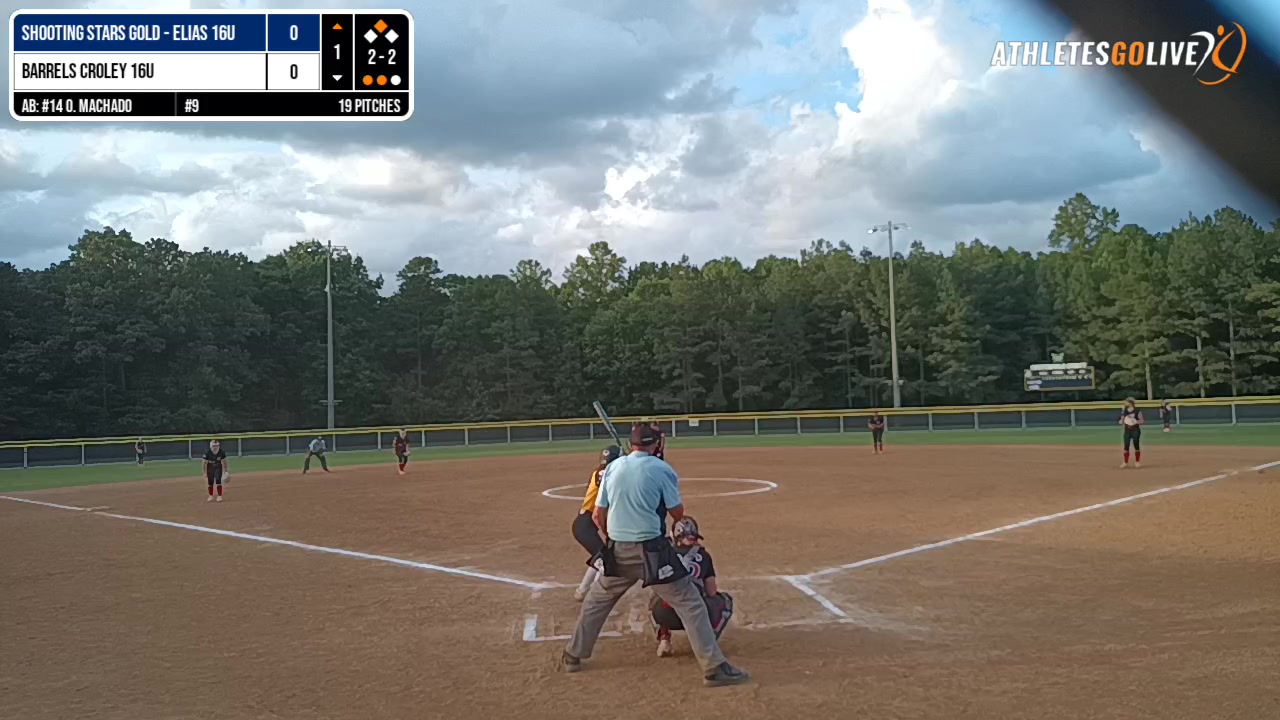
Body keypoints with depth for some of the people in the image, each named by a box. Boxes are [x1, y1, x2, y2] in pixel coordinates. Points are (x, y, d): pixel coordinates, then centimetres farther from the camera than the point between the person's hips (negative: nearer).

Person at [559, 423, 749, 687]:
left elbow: (598, 515, 8)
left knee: (597, 600, 25)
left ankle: (572, 656, 32)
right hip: (651, 551, -4)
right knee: (689, 602, 1)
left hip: (618, 551, 4)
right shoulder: (661, 469, -8)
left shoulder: (612, 468, 4)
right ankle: (714, 667, -5)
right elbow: (677, 513, -1)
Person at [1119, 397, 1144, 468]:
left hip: (1135, 430, -4)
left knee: (1136, 446, 4)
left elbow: (1142, 421, -7)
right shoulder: (1124, 411, 6)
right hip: (1127, 430, 4)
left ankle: (1137, 462, 15)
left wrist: (1136, 422, -25)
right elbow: (1122, 421, 11)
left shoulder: (1137, 411, -9)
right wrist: (1121, 422, -11)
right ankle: (1126, 462, 8)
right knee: (1126, 446, 1)